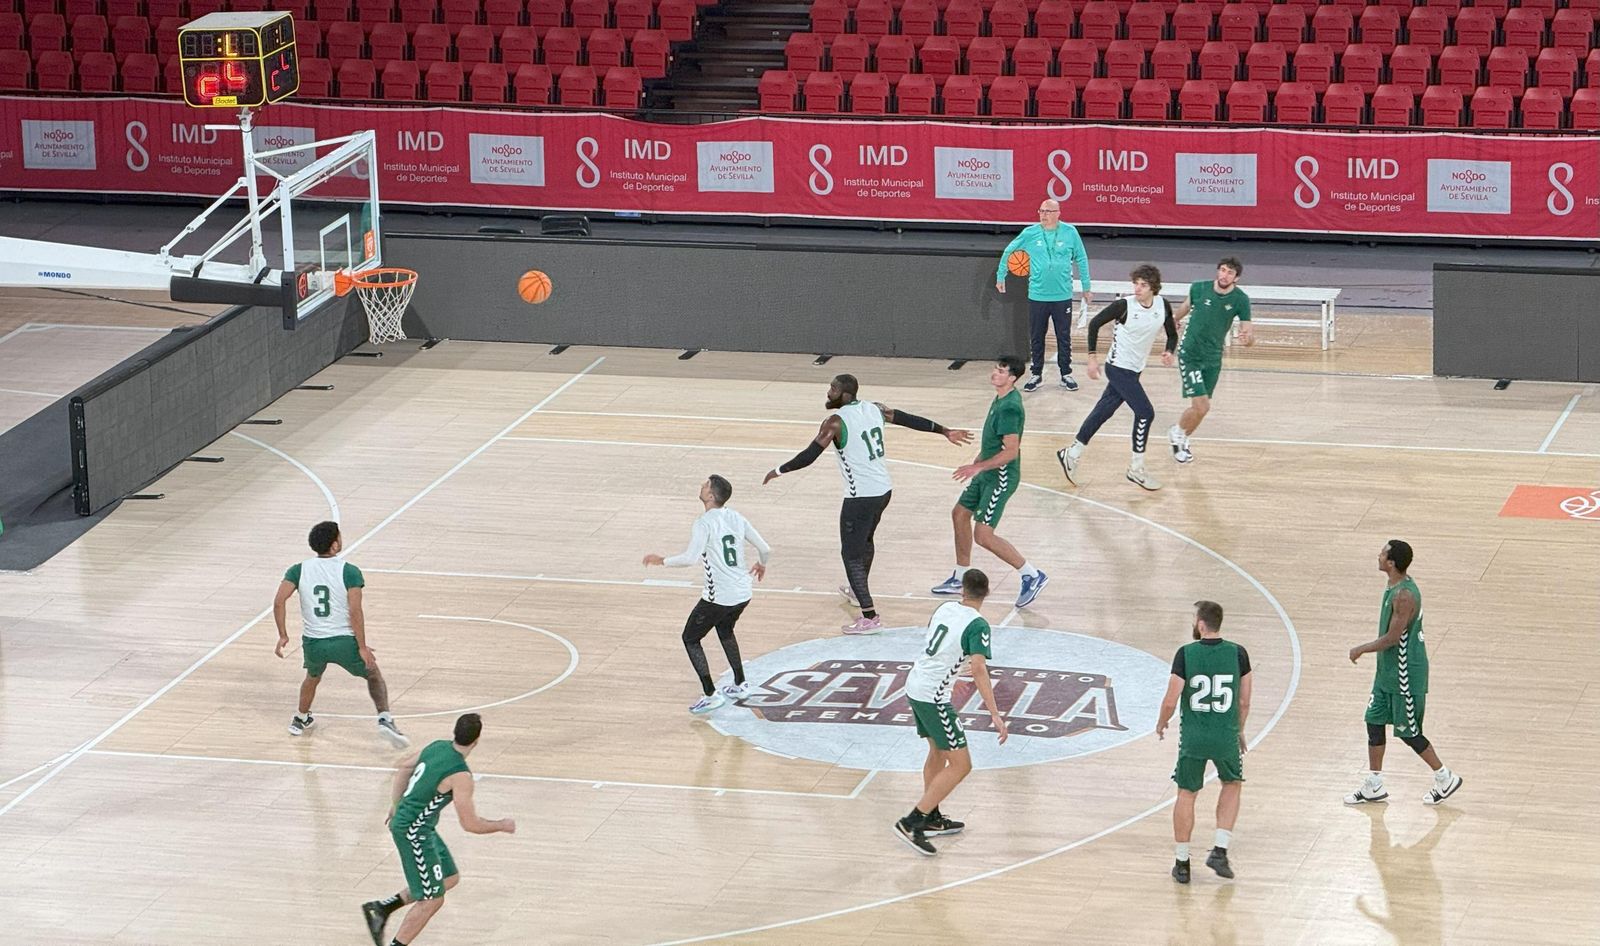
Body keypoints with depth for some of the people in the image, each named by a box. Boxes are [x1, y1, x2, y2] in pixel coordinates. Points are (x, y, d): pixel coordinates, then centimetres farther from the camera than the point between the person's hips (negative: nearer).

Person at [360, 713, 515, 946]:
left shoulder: (437, 746, 1)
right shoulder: (460, 775, -24)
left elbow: (404, 765, 19)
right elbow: (470, 825, -21)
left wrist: (396, 805, 29)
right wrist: (502, 826, -4)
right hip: (413, 832, -9)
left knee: (450, 879, 19)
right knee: (432, 900, -1)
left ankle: (382, 907, 22)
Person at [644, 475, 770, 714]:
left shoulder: (705, 523, -15)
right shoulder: (736, 518, 5)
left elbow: (691, 558, -26)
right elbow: (765, 549, 8)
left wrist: (662, 561, -11)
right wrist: (761, 565, 31)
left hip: (718, 596, -7)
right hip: (742, 594, 7)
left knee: (690, 639, 10)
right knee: (726, 632, 34)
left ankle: (711, 695, 3)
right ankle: (739, 685, 38)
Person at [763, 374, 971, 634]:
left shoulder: (835, 422, -16)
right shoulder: (874, 409, 5)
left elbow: (809, 456, -17)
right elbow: (912, 420, 14)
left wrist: (779, 471, -4)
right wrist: (945, 432, 25)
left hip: (861, 496, -8)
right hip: (883, 489, 8)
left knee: (851, 554, -3)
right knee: (865, 539, 31)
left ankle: (870, 617, -11)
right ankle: (859, 591, 50)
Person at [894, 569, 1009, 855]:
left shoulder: (945, 608, 8)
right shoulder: (977, 626, -15)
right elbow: (979, 669, -26)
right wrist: (995, 715, -29)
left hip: (914, 684, 8)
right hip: (933, 697, -8)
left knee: (938, 753, 25)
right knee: (961, 765, -4)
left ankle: (931, 819, 33)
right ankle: (910, 823, -9)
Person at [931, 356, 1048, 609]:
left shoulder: (1009, 408, -25)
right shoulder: (1000, 399, 6)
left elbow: (1011, 451, -28)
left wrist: (978, 467, -27)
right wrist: (978, 463, 27)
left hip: (1001, 477, -10)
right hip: (987, 473, 10)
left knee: (984, 535, -11)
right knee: (960, 514, 20)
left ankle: (1033, 576, -2)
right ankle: (960, 579, 33)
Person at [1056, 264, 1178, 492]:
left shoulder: (1162, 305, -5)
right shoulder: (1124, 306, -19)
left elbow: (1172, 334, 7)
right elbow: (1095, 324, -7)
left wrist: (1169, 352, -14)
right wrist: (1092, 357, -9)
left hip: (1133, 370, 6)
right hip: (1118, 368, -6)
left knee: (1103, 412, 14)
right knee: (1145, 412, -11)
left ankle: (1072, 454, 29)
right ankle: (1136, 469, 1)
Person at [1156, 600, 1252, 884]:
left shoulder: (1185, 654, -11)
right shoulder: (1237, 653, -5)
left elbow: (1170, 701, -10)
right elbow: (1244, 702, 1)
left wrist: (1161, 724, 10)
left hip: (1193, 736, -1)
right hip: (1226, 735, 1)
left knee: (1186, 794, 15)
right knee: (1232, 785, 25)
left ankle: (1182, 863, 18)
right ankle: (1220, 851, 15)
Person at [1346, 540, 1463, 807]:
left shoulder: (1404, 596, -27)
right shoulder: (1396, 586, 4)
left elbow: (1392, 638, -25)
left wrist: (1361, 649, -14)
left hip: (1405, 674, -10)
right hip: (1388, 670, 10)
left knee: (1408, 732, 2)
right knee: (1374, 720, 12)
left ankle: (1445, 778, 18)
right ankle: (1374, 786, 21)